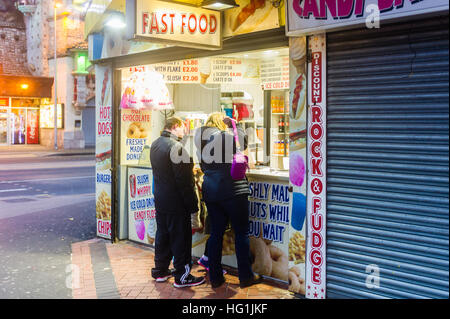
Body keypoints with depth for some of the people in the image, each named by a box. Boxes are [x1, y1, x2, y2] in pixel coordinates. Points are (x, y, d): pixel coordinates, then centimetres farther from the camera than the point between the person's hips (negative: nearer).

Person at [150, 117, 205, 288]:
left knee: (163, 234, 18)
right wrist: (193, 204, -15)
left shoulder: (155, 144, 8)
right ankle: (182, 276, 10)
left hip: (160, 199, 9)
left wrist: (189, 168, 15)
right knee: (180, 238, 1)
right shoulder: (175, 147, -21)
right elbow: (184, 180, -21)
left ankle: (160, 270, 30)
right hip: (176, 202, -9)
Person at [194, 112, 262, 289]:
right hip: (233, 191, -6)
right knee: (241, 233, 4)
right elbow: (243, 140, 4)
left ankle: (215, 277, 15)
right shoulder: (225, 137, -11)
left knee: (216, 233, 11)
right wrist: (233, 123, 10)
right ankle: (245, 276, 11)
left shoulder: (201, 141, 10)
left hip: (210, 192, 7)